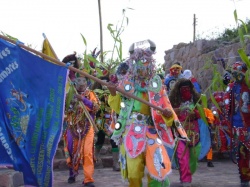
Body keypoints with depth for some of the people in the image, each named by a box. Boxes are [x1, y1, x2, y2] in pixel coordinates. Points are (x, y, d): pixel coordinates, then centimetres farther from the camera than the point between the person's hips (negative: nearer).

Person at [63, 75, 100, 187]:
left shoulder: (90, 94, 5)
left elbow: (96, 107, -11)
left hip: (87, 128, -2)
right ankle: (72, 174, 26)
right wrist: (70, 101, -13)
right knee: (72, 152, 7)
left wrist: (83, 99, -21)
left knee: (87, 152, -9)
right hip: (72, 128, 2)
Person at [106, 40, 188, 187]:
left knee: (157, 170, -9)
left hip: (151, 132, 0)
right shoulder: (125, 83, 5)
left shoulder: (156, 83, 5)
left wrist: (168, 114, -16)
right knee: (133, 174, 2)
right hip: (131, 133, 0)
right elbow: (118, 108, 10)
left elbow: (165, 106, 5)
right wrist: (113, 94, -6)